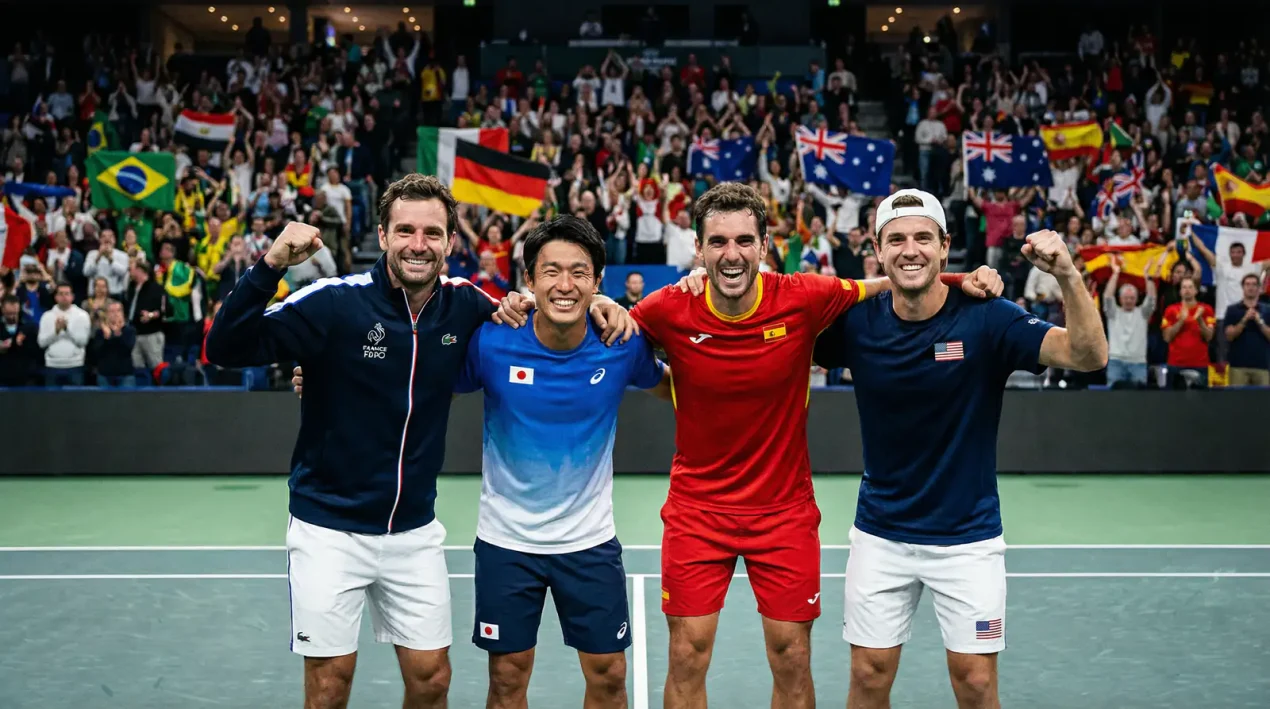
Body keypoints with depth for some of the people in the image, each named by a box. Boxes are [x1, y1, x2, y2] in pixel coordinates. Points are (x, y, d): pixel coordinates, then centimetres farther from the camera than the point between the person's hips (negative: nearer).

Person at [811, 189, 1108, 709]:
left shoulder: (985, 319, -14)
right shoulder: (857, 322, -9)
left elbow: (1089, 355, -23)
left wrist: (1068, 275, -40)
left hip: (967, 535, -1)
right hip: (880, 534, 2)